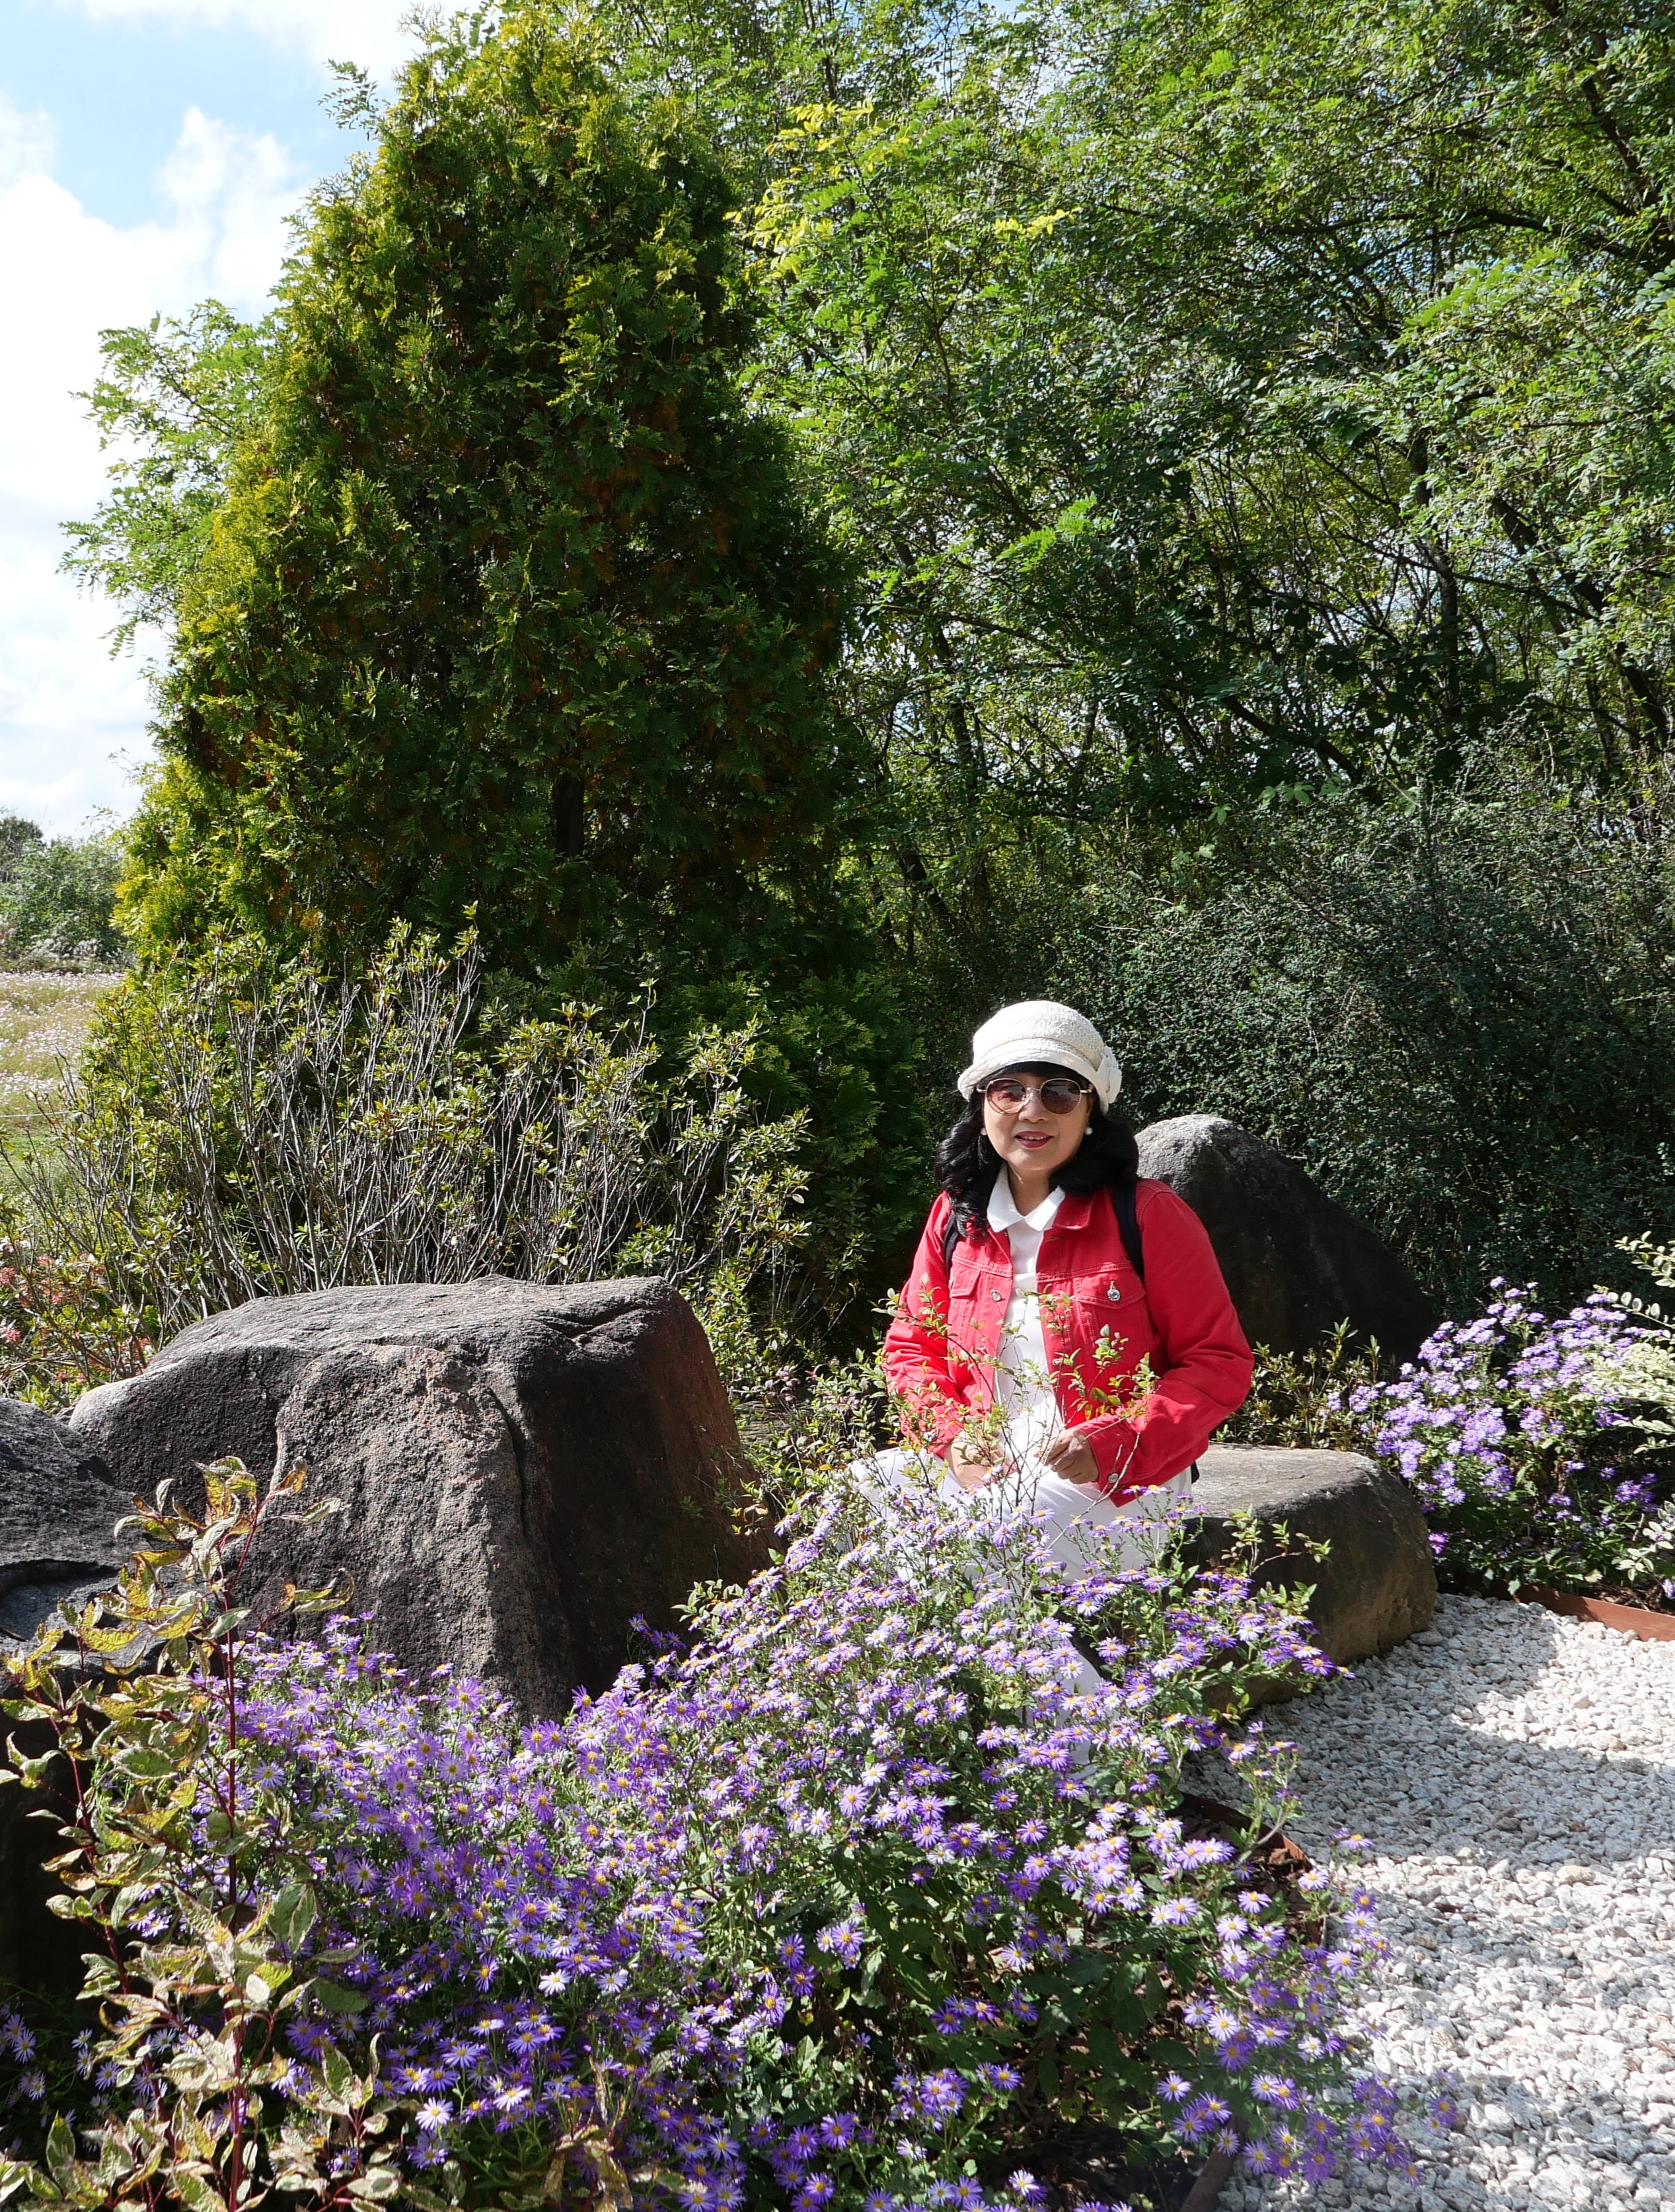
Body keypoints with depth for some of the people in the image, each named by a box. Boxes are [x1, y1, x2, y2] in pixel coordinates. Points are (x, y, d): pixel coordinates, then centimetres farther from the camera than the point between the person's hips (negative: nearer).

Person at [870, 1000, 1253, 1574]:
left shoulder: (1146, 1215, -5)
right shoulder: (956, 1215, 9)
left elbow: (1220, 1365, -6)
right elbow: (913, 1346, 16)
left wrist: (1109, 1444, -19)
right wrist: (953, 1435, -5)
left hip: (1118, 1480, -5)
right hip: (978, 1464, 5)